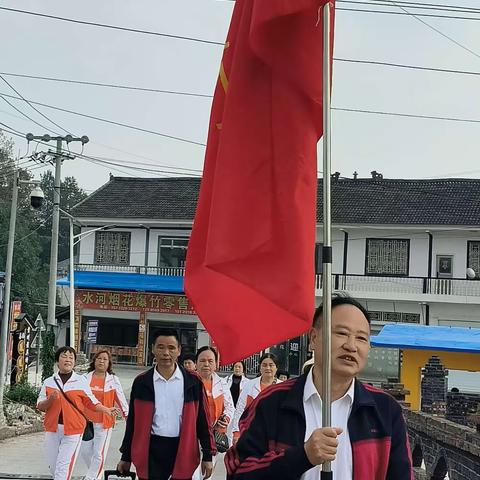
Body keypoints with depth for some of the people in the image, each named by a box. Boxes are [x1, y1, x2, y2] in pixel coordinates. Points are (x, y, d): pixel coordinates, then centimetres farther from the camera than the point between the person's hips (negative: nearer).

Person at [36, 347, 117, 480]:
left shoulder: (81, 381, -1)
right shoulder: (48, 382, 5)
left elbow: (91, 401, 6)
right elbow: (40, 406, 4)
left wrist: (106, 410, -5)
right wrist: (51, 399, -15)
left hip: (73, 430, -3)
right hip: (53, 429, 3)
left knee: (64, 466, -6)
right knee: (52, 465, 13)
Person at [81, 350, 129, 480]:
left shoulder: (113, 380, -1)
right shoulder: (86, 378, 3)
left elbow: (120, 399, 0)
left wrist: (128, 415, -5)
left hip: (104, 422, -2)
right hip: (86, 421, 2)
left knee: (99, 454, -1)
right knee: (85, 451, 9)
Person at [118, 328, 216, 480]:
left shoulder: (193, 381, 0)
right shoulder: (142, 382, 3)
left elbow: (202, 420, 3)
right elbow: (133, 422, 8)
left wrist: (208, 455, 0)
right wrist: (126, 457, 9)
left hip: (183, 450, 0)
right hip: (151, 451, 0)